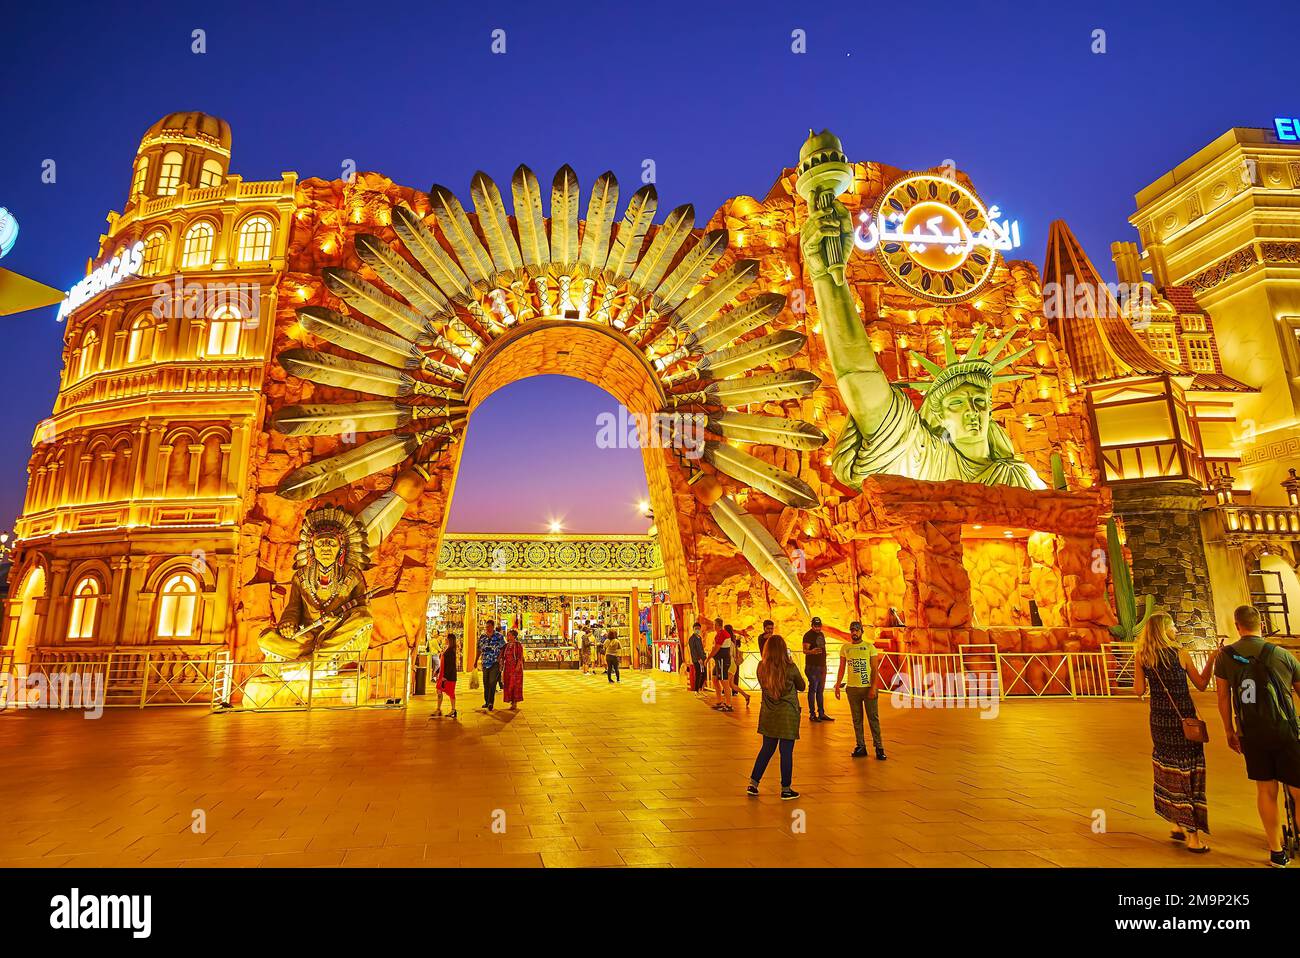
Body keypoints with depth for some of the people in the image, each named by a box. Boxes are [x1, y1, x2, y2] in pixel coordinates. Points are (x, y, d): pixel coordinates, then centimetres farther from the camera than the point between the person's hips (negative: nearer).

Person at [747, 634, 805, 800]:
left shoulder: (761, 667, -4)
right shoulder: (790, 668, -15)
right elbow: (801, 686, 2)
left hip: (768, 714, 4)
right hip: (788, 714, -4)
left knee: (766, 749, 16)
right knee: (786, 752, 5)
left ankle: (753, 783, 19)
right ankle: (785, 789, 14)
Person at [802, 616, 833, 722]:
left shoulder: (821, 634, 15)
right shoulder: (808, 635, -9)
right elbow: (805, 650, -20)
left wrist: (824, 666, 19)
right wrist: (811, 651, -42)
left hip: (821, 666, 8)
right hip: (812, 666, -8)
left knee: (821, 690, 12)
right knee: (812, 690, -6)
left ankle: (821, 714, 18)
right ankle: (812, 714, -2)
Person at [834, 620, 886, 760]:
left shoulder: (870, 647, -1)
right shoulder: (845, 648, 7)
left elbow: (874, 669, -4)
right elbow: (842, 668, 10)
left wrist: (874, 687, -12)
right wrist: (837, 686, 4)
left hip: (869, 687, -2)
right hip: (852, 688, 3)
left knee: (873, 718, 1)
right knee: (857, 719, 7)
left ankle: (879, 747, 9)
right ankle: (861, 747, 15)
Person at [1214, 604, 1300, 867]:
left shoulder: (1225, 656, 0)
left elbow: (1223, 697, 3)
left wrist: (1230, 731, 15)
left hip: (1251, 734, 2)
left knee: (1266, 790, 12)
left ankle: (1277, 853, 21)